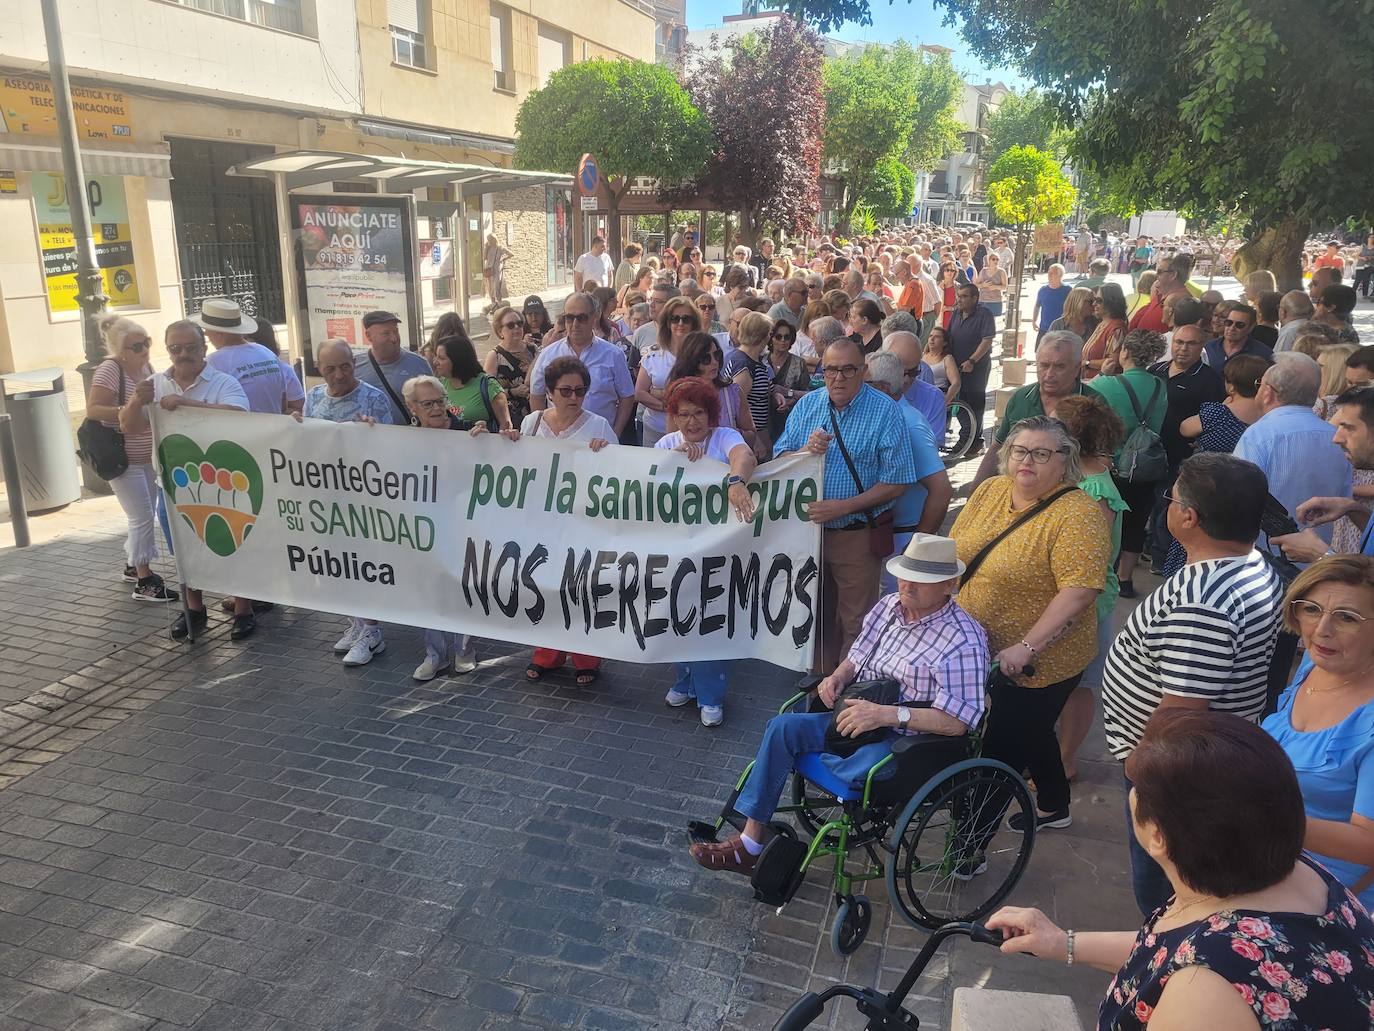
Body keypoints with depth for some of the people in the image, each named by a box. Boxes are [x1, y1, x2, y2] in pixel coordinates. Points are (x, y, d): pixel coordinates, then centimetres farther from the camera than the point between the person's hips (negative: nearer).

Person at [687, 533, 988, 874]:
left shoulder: (964, 640, -17)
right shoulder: (888, 605, 6)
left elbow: (957, 721, -23)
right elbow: (857, 657, 20)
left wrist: (888, 714, -32)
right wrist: (839, 677, -4)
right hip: (860, 717, 7)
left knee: (860, 768, -36)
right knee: (783, 727, -13)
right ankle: (751, 843, -9)